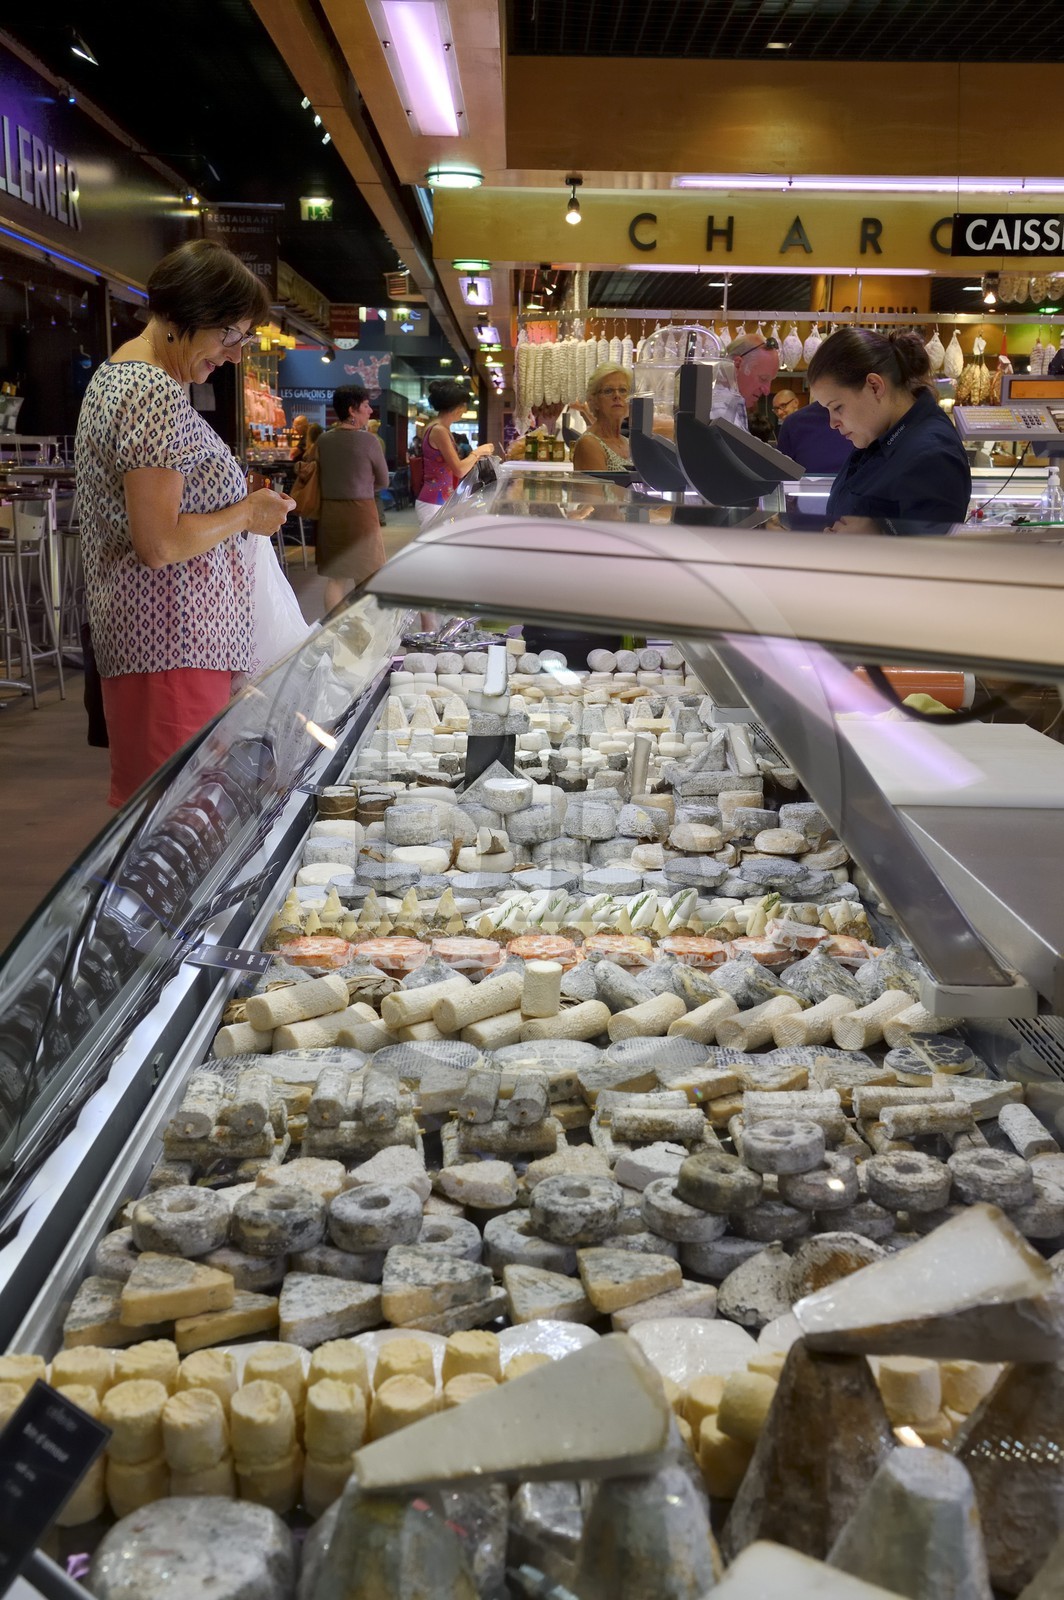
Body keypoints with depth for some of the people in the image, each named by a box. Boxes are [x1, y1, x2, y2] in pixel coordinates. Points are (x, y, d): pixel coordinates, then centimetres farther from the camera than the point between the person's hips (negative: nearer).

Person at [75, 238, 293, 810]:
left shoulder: (115, 375, 17)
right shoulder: (157, 396, -16)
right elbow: (159, 544, -21)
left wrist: (239, 499, 16)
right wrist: (247, 514, -8)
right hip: (176, 640, -11)